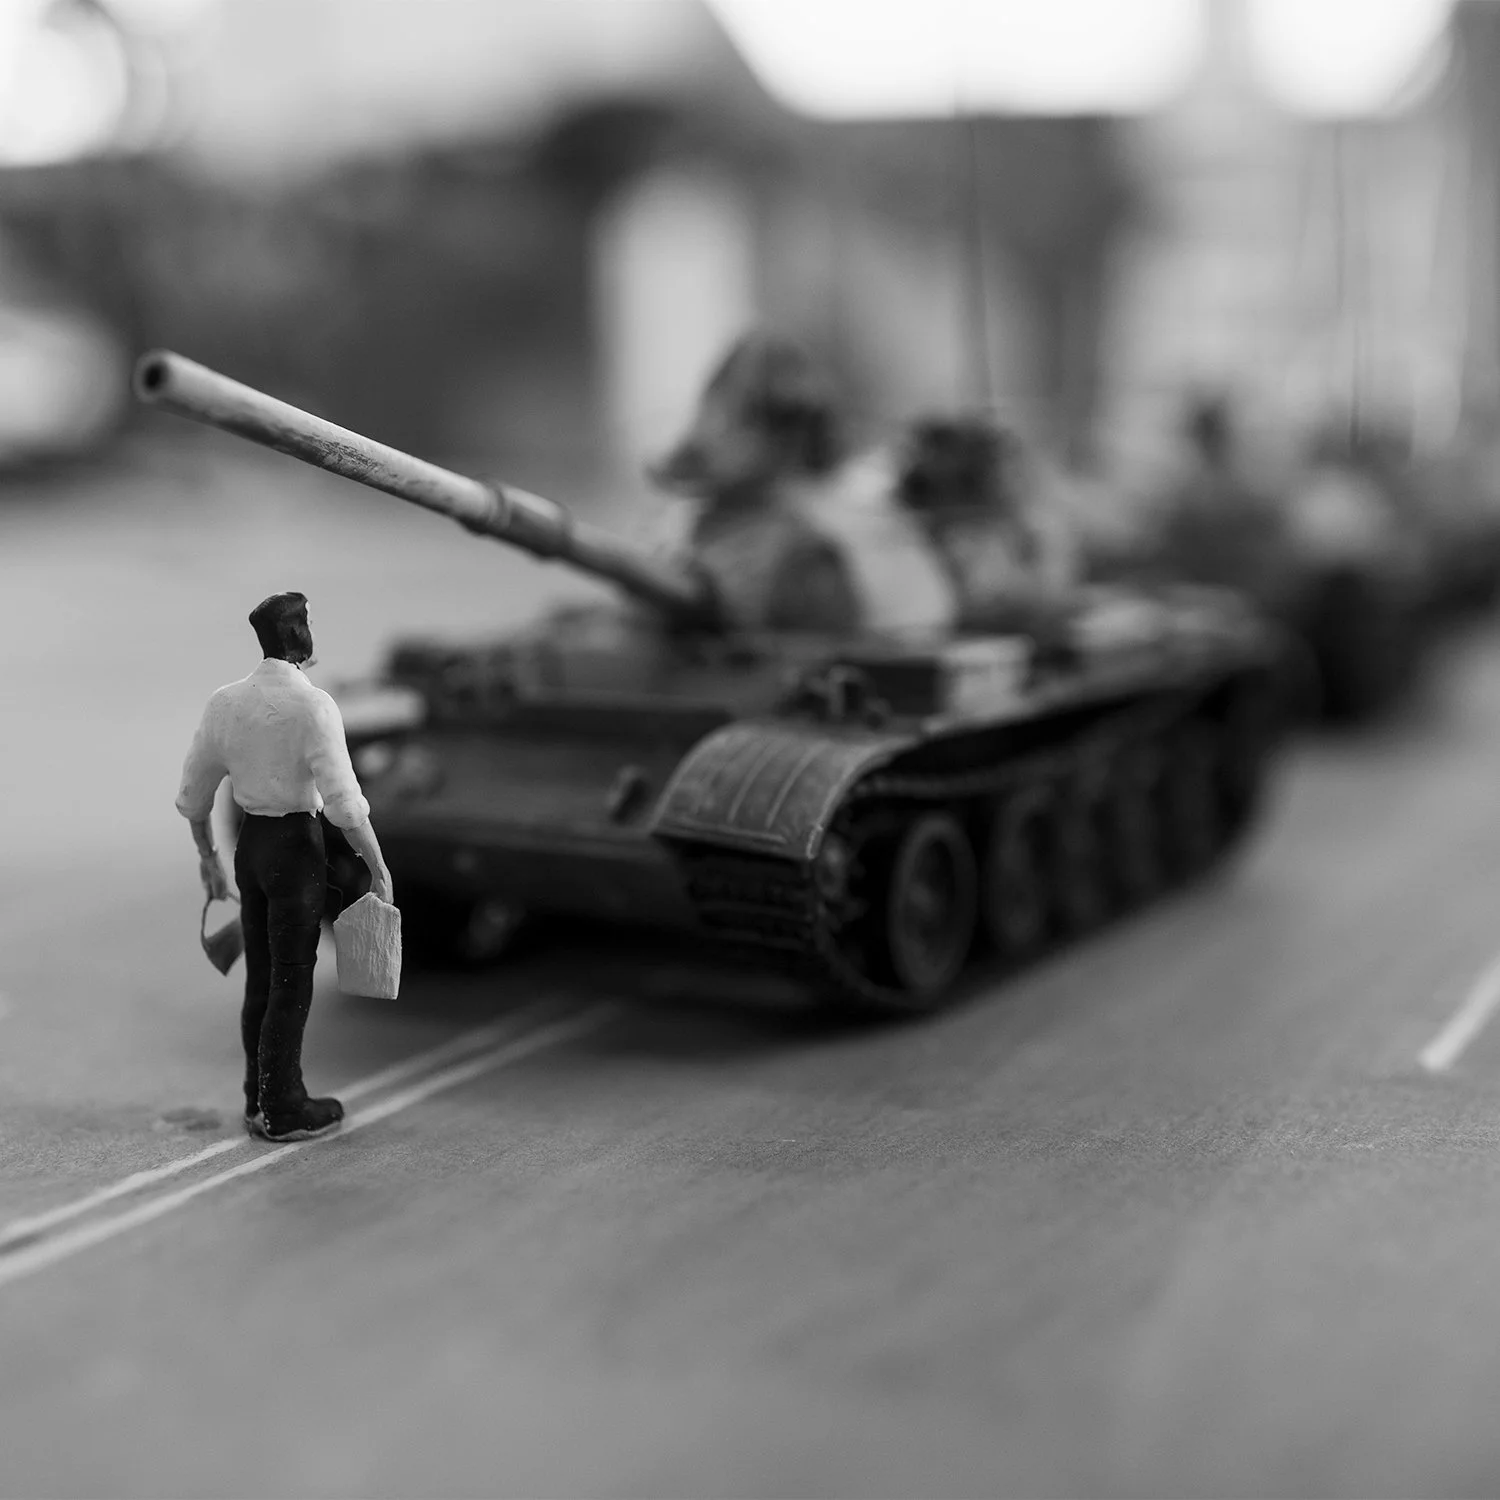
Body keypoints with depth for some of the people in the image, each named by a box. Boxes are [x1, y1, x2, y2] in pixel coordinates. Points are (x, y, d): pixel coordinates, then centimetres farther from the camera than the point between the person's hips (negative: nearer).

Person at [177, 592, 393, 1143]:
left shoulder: (224, 701, 3)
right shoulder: (312, 705, -17)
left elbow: (193, 792, 10)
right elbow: (343, 801, -20)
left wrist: (207, 857, 24)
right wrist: (377, 866, -9)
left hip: (250, 843, 6)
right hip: (296, 846, -6)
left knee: (260, 978, 17)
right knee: (292, 981, 3)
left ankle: (259, 1099, 28)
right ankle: (283, 1112, 11)